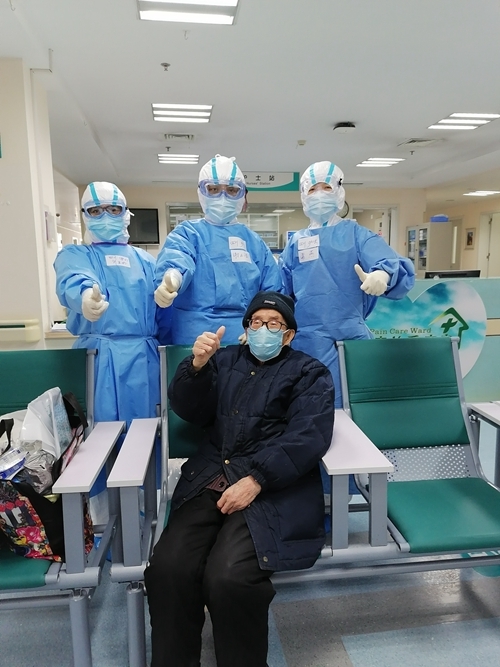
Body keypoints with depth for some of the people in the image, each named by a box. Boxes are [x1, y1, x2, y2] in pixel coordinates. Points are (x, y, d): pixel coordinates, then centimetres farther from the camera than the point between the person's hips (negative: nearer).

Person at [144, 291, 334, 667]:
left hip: (274, 492, -3)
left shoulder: (309, 373, 10)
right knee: (166, 568, -19)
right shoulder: (225, 360, 20)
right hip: (208, 483, 4)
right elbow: (189, 411, 10)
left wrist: (255, 480, -17)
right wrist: (197, 365, -9)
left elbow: (307, 438, -5)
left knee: (226, 577, -25)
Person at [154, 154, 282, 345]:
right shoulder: (187, 232, 9)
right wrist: (172, 277, -40)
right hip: (195, 337, -3)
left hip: (245, 339, 3)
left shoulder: (254, 241, 17)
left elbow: (272, 292, 11)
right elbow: (175, 259, -15)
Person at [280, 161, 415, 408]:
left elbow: (396, 266, -12)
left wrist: (383, 274, -35)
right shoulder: (295, 242, 13)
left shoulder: (356, 234, 5)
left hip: (350, 338, -2)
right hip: (307, 340, 2)